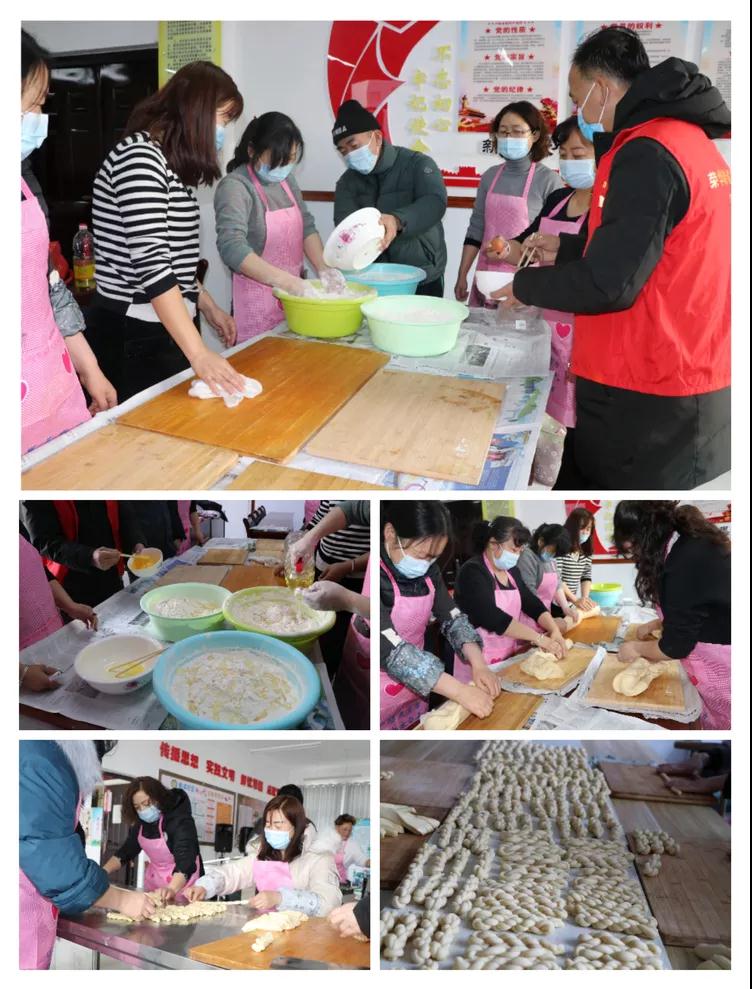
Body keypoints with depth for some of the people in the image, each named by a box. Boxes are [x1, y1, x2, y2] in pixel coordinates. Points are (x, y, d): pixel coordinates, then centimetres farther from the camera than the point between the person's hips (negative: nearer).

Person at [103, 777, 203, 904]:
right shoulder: (141, 823, -5)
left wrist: (171, 890, -55)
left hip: (181, 887, -6)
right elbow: (125, 851, 1)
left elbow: (185, 860, -38)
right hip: (153, 887, 6)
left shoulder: (180, 820, -27)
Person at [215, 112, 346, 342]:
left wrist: (323, 268, -6)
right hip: (257, 300, -7)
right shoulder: (234, 186, -13)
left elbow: (306, 226, 13)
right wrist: (286, 281, -32)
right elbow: (232, 247, -25)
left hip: (293, 295, 7)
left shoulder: (286, 179, 11)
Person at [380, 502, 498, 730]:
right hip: (384, 700, -6)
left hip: (415, 690, 6)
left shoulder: (427, 570, -3)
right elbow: (391, 651, -31)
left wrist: (478, 665, -17)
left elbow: (453, 618, 1)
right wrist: (461, 692, -32)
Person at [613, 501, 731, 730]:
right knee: (713, 722, 17)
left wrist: (636, 647, 1)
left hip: (724, 669, -9)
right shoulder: (692, 540, 1)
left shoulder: (683, 564, -27)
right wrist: (656, 624, 19)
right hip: (721, 657, 9)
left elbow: (675, 646, -16)